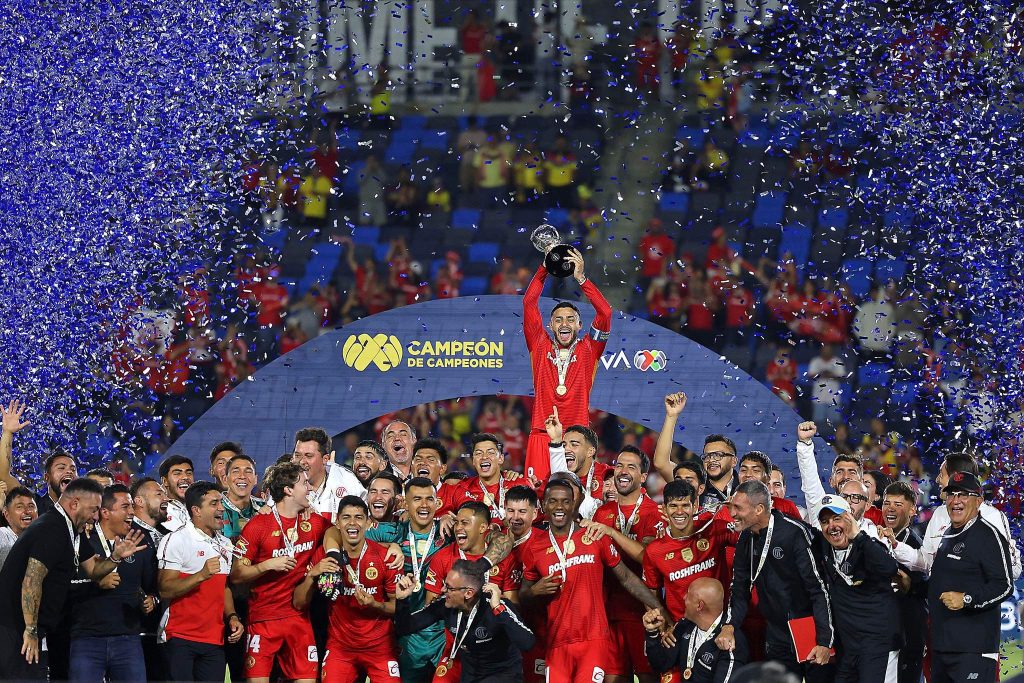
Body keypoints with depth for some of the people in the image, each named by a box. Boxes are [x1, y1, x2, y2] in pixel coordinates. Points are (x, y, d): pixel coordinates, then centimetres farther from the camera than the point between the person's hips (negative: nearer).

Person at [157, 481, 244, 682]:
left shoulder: (225, 544, 16)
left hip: (214, 641, 6)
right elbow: (165, 590, -14)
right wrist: (202, 575, -25)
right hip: (180, 639, -6)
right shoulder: (175, 540, -8)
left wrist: (232, 617, 6)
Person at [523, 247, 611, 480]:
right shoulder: (540, 347, 11)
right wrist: (544, 269, 1)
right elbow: (529, 303, 7)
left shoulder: (588, 350, 10)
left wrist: (580, 277, -5)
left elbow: (605, 312, -1)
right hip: (542, 435, 0)